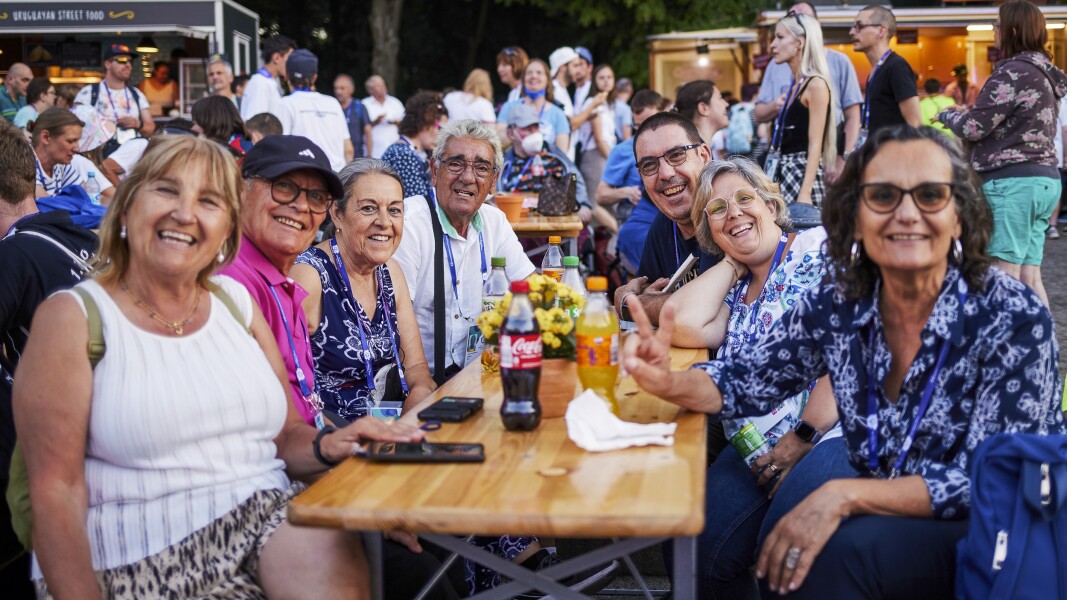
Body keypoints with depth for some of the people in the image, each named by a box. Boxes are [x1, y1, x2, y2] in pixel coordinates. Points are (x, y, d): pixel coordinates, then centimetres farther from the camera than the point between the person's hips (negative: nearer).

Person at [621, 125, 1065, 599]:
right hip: (881, 514, 4)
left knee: (838, 550, -28)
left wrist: (844, 495, -33)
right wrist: (668, 383, -19)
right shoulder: (837, 306, -7)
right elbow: (747, 382, 3)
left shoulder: (1014, 320, -20)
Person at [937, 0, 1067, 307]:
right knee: (1029, 278, 10)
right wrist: (964, 113, 17)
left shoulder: (1014, 72, -13)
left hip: (1012, 182, -9)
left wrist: (946, 115, 8)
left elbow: (974, 127, -11)